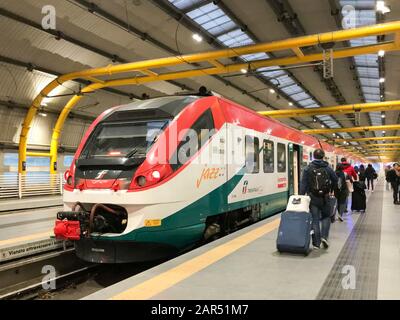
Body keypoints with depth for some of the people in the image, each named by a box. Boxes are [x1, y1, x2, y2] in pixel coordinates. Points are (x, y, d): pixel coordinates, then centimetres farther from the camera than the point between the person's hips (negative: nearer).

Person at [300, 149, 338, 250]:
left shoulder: (307, 168, -2)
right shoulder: (327, 168, 0)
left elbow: (303, 184, -6)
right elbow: (335, 180, 8)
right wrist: (331, 190, 25)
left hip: (312, 198, 0)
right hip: (324, 198, 0)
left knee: (315, 220, 6)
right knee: (326, 217, 19)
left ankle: (316, 243, 7)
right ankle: (324, 236, 1)